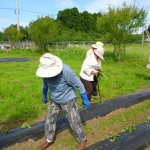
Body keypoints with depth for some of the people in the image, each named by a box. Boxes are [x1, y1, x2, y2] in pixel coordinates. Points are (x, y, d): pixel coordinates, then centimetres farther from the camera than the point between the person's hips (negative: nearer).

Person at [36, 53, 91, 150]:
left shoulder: (66, 71, -32)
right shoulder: (46, 71, -14)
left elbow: (79, 84, -21)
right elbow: (45, 84, 8)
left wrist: (85, 99, -14)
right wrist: (44, 95, 21)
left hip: (68, 100, -5)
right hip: (54, 100, 6)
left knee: (74, 122, 4)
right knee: (50, 120, 14)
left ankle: (83, 140, 28)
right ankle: (49, 139, 37)